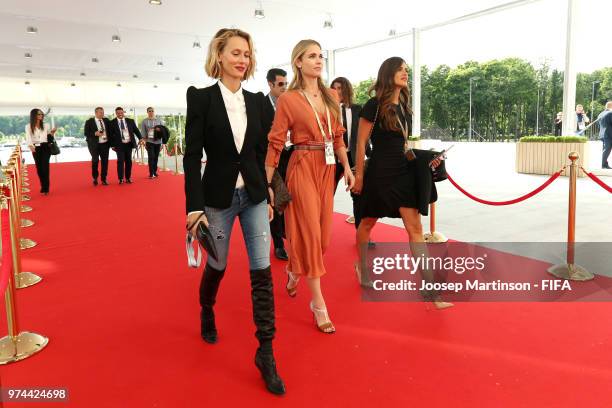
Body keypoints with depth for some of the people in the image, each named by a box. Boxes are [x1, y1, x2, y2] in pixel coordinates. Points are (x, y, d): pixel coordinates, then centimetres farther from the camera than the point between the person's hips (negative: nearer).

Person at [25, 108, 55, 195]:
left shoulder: (45, 125, 9)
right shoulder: (28, 127, 2)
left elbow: (49, 137, 14)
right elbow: (28, 138, -10)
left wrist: (52, 133, -5)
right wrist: (30, 146, -29)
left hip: (45, 148, 0)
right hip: (36, 149, 0)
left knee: (45, 167, -8)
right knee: (39, 168, 5)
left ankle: (45, 189, -8)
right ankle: (43, 187, 20)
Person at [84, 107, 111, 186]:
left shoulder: (106, 121, 9)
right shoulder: (89, 122, -2)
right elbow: (86, 133, -4)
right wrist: (95, 134, -20)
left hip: (105, 144, 3)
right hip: (94, 144, -3)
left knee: (105, 161, 4)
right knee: (95, 161, -9)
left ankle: (103, 179, 14)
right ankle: (95, 178, 12)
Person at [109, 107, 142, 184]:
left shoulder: (130, 121, 7)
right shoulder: (112, 122, 0)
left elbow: (136, 130, 5)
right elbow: (111, 134, 1)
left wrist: (141, 138, -9)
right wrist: (112, 145, -3)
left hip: (129, 144, 3)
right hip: (119, 145, -3)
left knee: (128, 161, 8)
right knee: (120, 161, -7)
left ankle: (128, 178, 16)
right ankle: (120, 178, 1)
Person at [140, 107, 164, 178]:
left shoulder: (159, 120, 8)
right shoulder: (144, 121, 4)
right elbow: (143, 132, 3)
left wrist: (160, 130, -12)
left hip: (158, 141, 3)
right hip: (149, 141, -2)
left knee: (156, 157, 7)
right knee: (151, 157, -10)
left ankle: (155, 172, 17)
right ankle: (151, 174, -8)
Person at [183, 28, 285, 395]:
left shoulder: (256, 101, 5)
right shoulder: (201, 97, -5)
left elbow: (262, 153, 10)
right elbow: (192, 155, -9)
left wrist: (268, 195, 11)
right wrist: (195, 206, -14)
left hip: (254, 196, 3)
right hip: (219, 197, -2)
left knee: (262, 271, -2)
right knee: (217, 266, 13)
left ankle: (266, 352, 8)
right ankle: (207, 313, 47)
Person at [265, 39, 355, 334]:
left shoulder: (331, 96, 10)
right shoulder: (288, 100, -6)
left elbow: (337, 136, 14)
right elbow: (275, 143, -8)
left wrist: (347, 167, 8)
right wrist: (267, 183, -11)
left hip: (327, 168, 6)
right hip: (302, 168, -6)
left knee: (322, 232, 12)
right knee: (309, 231, -4)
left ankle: (294, 270, 42)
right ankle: (318, 302, 6)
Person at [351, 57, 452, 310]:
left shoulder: (404, 107, 11)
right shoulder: (373, 105, -8)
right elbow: (361, 143, -8)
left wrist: (423, 161, 12)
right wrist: (359, 175, -9)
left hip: (405, 172, 5)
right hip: (380, 172, -5)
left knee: (415, 227, -3)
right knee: (368, 222, 12)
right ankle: (361, 266, 39)